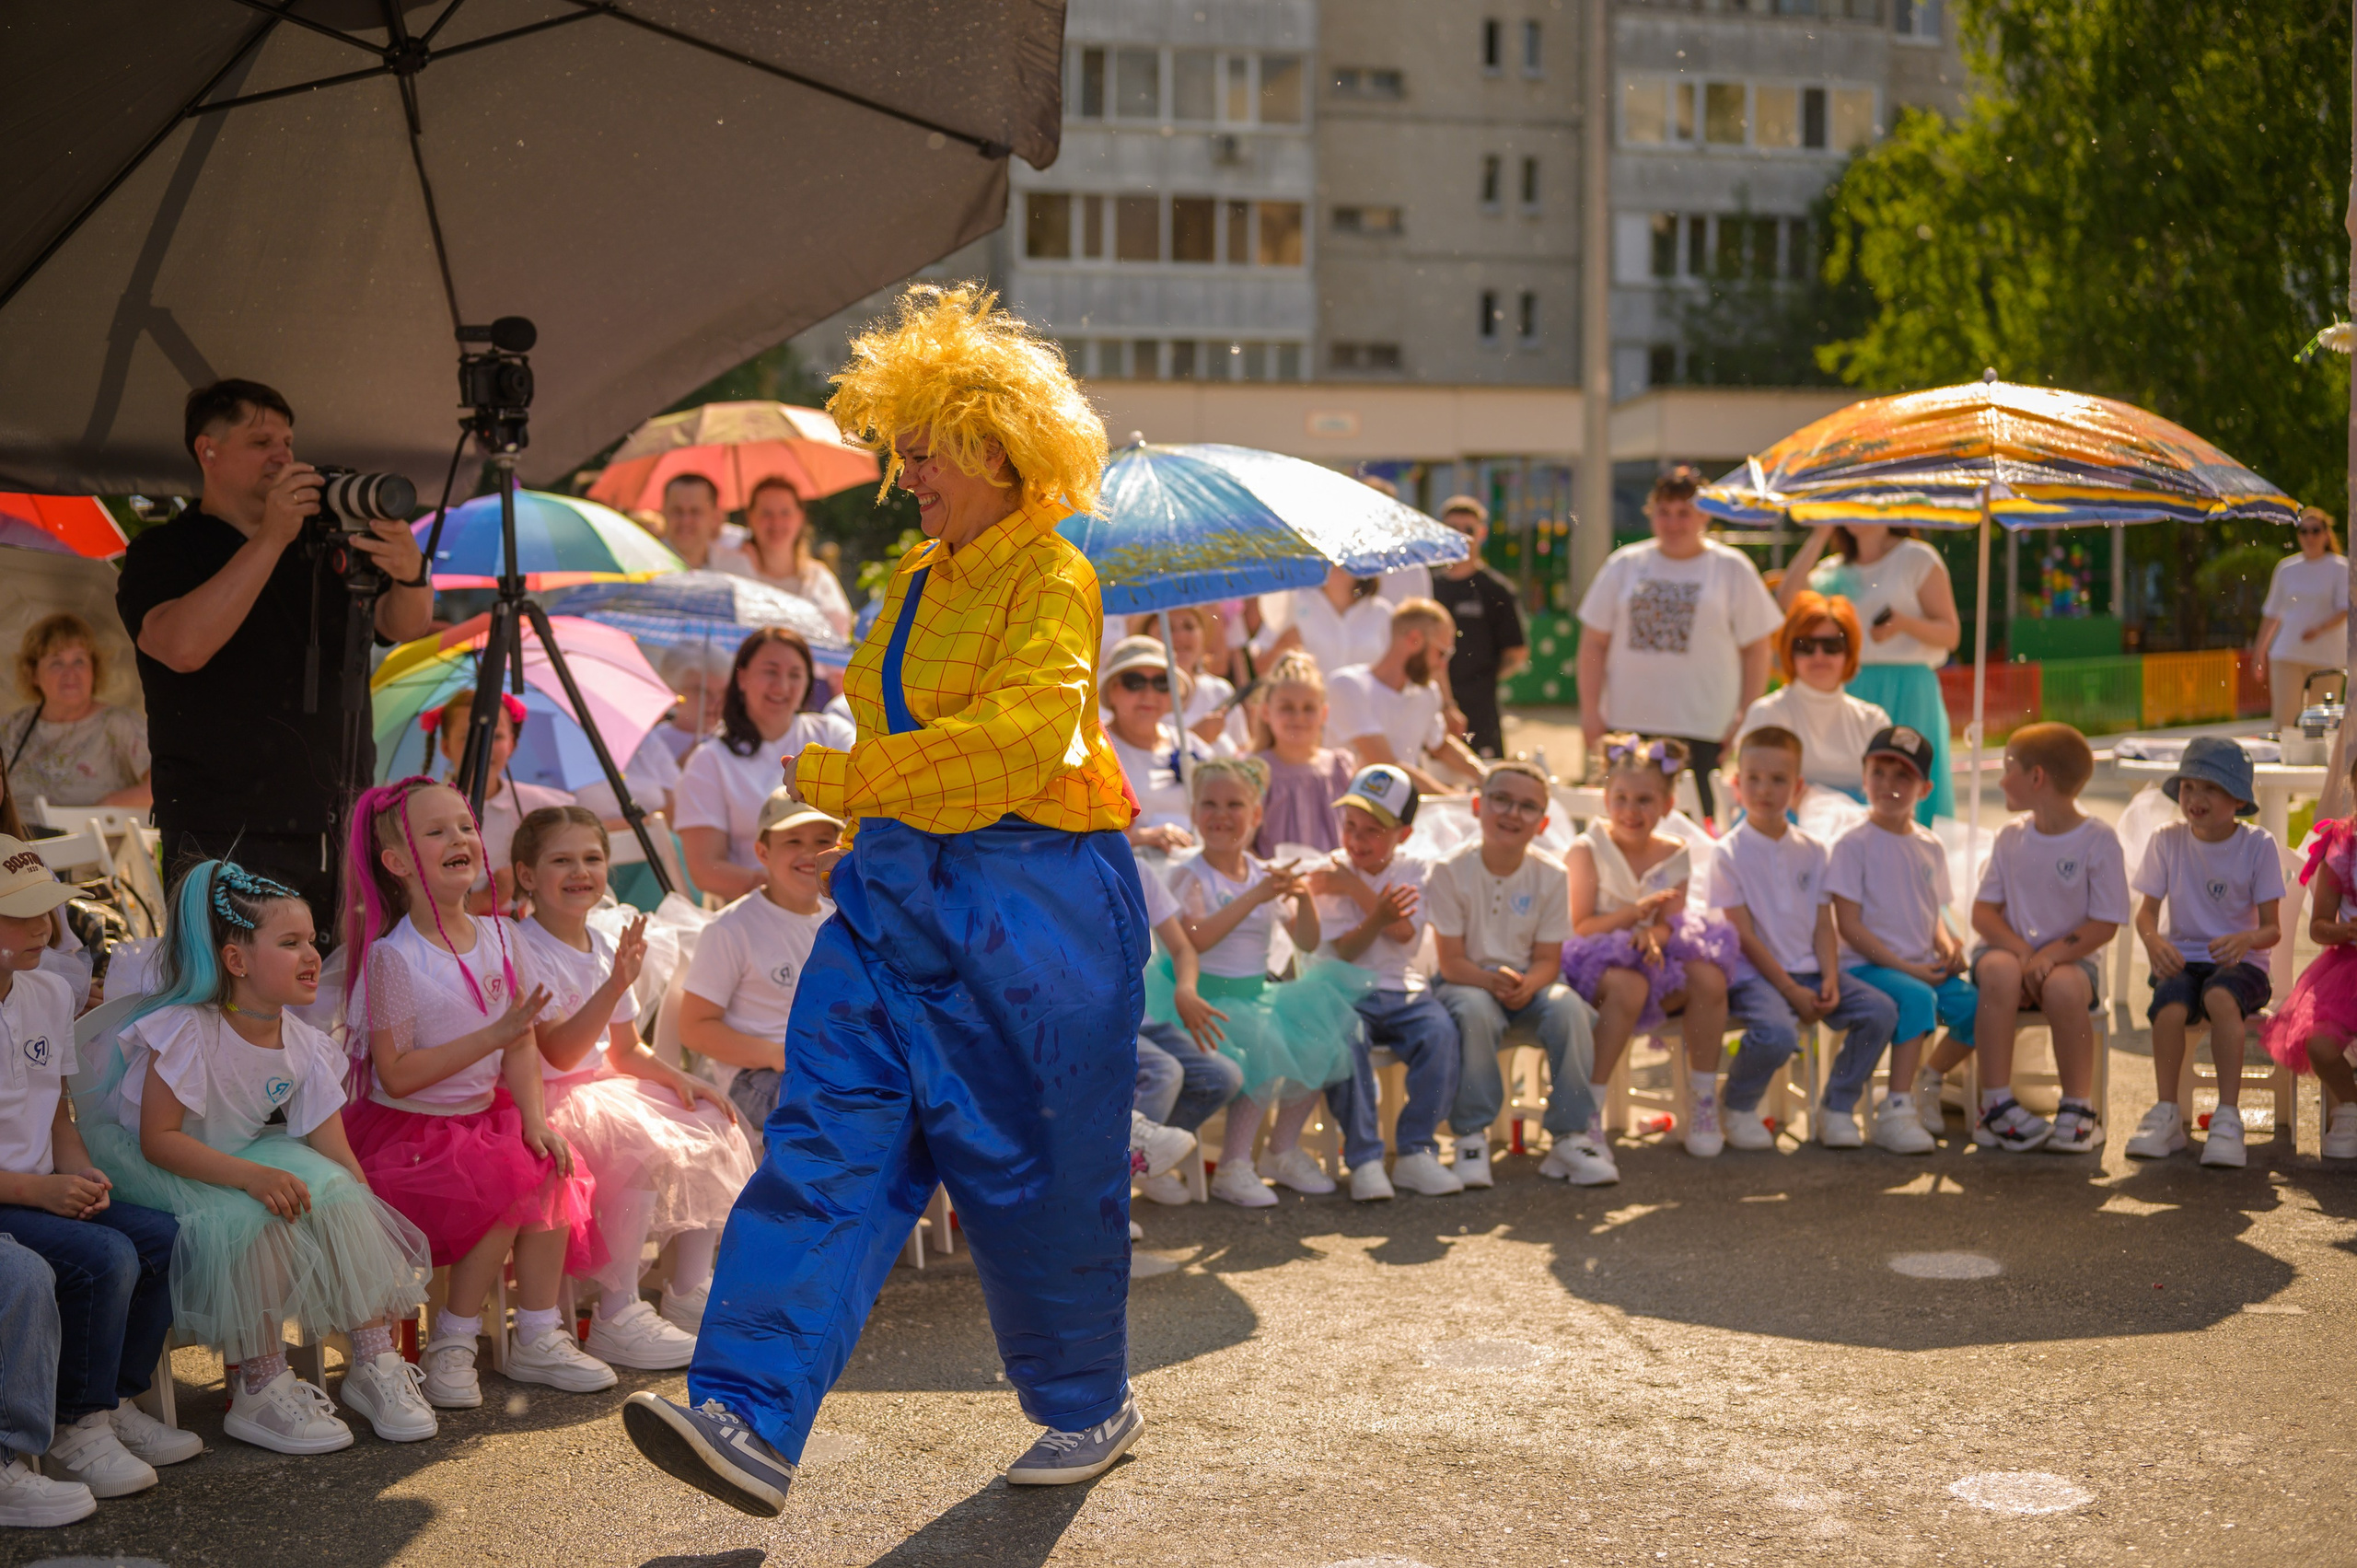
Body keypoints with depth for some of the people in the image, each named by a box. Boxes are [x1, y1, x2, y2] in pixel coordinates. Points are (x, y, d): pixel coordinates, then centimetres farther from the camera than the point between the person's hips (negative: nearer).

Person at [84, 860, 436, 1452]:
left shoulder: (302, 1045, -5)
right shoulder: (186, 1031, -23)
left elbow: (337, 1154, -5)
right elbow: (157, 1138, -27)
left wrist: (381, 1245, -14)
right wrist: (251, 1176, -38)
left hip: (249, 1157, 6)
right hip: (148, 1169, -6)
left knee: (337, 1196, -20)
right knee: (252, 1220, -34)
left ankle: (374, 1361, -12)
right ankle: (259, 1388, -23)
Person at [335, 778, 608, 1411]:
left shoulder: (499, 937, 3)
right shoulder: (392, 957, -16)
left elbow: (522, 1045, 4)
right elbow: (396, 1075, -20)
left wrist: (534, 1120, -11)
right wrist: (492, 1036, -24)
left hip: (483, 1117, 6)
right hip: (406, 1128, -6)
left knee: (550, 1172, -19)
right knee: (509, 1187, -25)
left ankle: (537, 1339, -6)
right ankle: (450, 1348, -8)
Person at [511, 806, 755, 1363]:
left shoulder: (604, 947, 13)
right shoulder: (523, 950, -14)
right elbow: (557, 1052, -25)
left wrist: (676, 1078, 0)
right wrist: (615, 987, -36)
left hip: (603, 1087, 9)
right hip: (545, 1100, -9)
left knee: (711, 1123, -4)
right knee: (641, 1145, -31)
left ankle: (690, 1292, 3)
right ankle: (616, 1318, -24)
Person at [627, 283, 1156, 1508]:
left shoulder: (1050, 578, -10)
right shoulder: (916, 582, 15)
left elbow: (1019, 739, -23)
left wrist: (840, 780, -20)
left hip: (1031, 905, -7)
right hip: (896, 895, 7)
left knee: (1032, 1171, 4)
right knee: (830, 1141, -6)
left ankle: (1091, 1408, 26)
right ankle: (752, 1422, -13)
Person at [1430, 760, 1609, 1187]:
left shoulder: (1551, 875, -2)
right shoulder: (1450, 872, -9)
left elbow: (1548, 959, -3)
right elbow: (1451, 961, -12)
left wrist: (1526, 985, -26)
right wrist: (1492, 980, -32)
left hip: (1529, 983, 2)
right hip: (1469, 982, -2)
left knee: (1568, 1009, -29)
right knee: (1474, 1013, -36)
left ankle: (1570, 1138, -18)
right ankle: (1472, 1137, -23)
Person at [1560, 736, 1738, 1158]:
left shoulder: (1674, 855, 9)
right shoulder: (1587, 851, -4)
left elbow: (1669, 922, -1)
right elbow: (1580, 928, -10)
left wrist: (1652, 936, -25)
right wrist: (1635, 911, -25)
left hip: (1653, 957, 4)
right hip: (1596, 964, -4)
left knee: (1709, 977, -24)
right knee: (1628, 984, -38)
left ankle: (1704, 1102, -10)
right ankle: (1590, 1111, -32)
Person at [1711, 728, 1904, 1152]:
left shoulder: (1812, 852, 13)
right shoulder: (1729, 853, -3)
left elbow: (1823, 926, 10)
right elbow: (1743, 935, -9)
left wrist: (1829, 979, -10)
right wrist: (1792, 991, -15)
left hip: (1807, 972, 5)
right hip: (1754, 975, -5)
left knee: (1880, 1009, -16)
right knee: (1777, 1033, -35)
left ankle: (1837, 1108, 0)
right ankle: (1738, 1108, -4)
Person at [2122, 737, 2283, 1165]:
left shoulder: (2258, 845, -2)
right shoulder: (2168, 841, 3)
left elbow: (2272, 928, -5)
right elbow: (2146, 911, 1)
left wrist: (2246, 939, -29)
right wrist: (2153, 939, -24)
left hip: (2237, 961, -2)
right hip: (2181, 959, 2)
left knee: (2220, 997, -37)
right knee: (2170, 1004, -34)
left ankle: (2228, 1117, -31)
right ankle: (2167, 1115, -21)